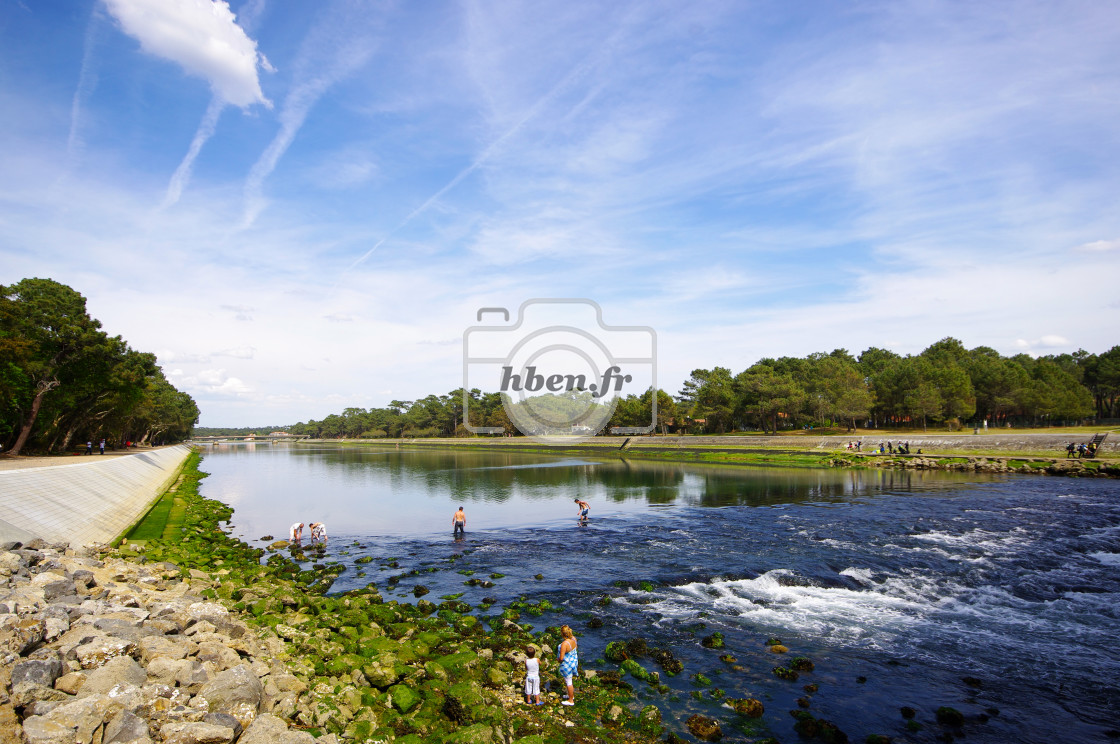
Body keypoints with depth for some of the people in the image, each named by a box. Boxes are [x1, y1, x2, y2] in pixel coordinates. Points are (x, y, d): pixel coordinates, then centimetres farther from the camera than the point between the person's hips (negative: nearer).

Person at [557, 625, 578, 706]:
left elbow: (561, 658, -30)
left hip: (567, 664, -8)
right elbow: (575, 646, 8)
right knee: (568, 680, 29)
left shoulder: (564, 644, -35)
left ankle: (571, 701, 31)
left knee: (568, 682, 13)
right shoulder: (573, 638, -12)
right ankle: (571, 695, 48)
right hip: (574, 660, 8)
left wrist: (558, 659, -8)